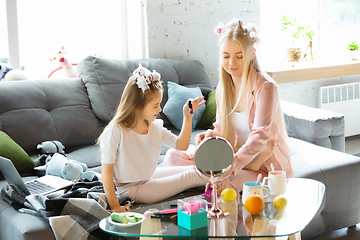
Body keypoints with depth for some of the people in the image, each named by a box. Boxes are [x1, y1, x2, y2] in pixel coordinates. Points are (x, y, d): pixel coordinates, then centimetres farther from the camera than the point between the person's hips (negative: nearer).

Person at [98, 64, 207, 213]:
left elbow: (181, 145, 4)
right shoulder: (116, 131, -23)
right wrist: (114, 205, -24)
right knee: (190, 176, -11)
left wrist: (187, 117, -8)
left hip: (149, 177, 7)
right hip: (131, 189, -7)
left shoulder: (155, 127, -2)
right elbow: (106, 170, -21)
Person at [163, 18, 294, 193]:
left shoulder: (265, 87, -16)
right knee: (172, 158, -11)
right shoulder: (223, 87, 5)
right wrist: (211, 135, -14)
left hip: (264, 163, -8)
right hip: (235, 155, 8)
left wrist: (235, 164, -45)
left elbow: (260, 135, -28)